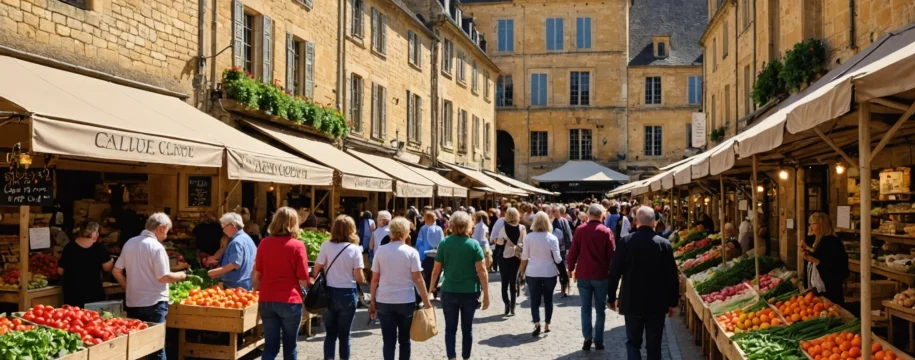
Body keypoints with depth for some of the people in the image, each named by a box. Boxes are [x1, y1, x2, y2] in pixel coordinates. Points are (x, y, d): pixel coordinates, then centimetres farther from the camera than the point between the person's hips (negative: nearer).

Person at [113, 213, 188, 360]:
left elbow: (116, 272, 10)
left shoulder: (129, 243, 6)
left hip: (133, 302, 7)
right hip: (154, 303, -6)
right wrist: (181, 276, -2)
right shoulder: (156, 247, -15)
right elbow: (163, 277, -18)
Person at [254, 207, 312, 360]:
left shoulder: (264, 243, 2)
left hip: (266, 301, 4)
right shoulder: (297, 246, -10)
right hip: (289, 301, -4)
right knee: (289, 346, 11)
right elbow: (303, 280, -9)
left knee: (270, 346, 9)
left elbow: (257, 275, 8)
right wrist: (311, 285, 12)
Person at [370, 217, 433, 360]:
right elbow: (418, 279, -8)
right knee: (404, 340, 14)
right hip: (406, 301, -1)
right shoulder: (411, 252, -6)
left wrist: (372, 301, 9)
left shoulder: (381, 251, -1)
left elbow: (375, 279, 1)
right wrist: (426, 301, -1)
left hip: (384, 301, 1)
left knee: (388, 341, 3)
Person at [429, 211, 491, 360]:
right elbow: (481, 271, -9)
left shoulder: (444, 243, -3)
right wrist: (486, 294, -3)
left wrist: (432, 287, 14)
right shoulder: (473, 244, -7)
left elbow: (436, 270, 1)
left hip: (449, 292, 0)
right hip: (470, 292, 0)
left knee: (450, 328, 10)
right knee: (467, 328, 16)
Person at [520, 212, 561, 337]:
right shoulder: (552, 238, -8)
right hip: (549, 273, 0)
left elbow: (524, 257, 1)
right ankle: (546, 325, 19)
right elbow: (557, 258, -7)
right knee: (548, 299, 14)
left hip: (533, 273, 0)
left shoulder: (528, 237, -4)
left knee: (535, 299, 6)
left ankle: (536, 324, -10)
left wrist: (522, 271, 16)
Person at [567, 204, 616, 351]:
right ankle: (598, 341, 11)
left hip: (583, 275, 1)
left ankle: (587, 337, -5)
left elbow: (573, 252, 0)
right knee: (600, 310, 10)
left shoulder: (580, 230, -2)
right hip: (601, 275, -1)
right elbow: (612, 255, -3)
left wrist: (571, 268, 12)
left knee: (585, 308, 8)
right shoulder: (606, 232, -6)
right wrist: (612, 273, 8)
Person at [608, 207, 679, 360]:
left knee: (633, 342, 14)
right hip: (657, 303, 0)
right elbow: (672, 276, -5)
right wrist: (673, 302, 6)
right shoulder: (664, 244, -8)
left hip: (632, 302, 0)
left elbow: (614, 272, -4)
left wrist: (611, 297, 8)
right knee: (654, 345, 10)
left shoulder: (624, 242, -8)